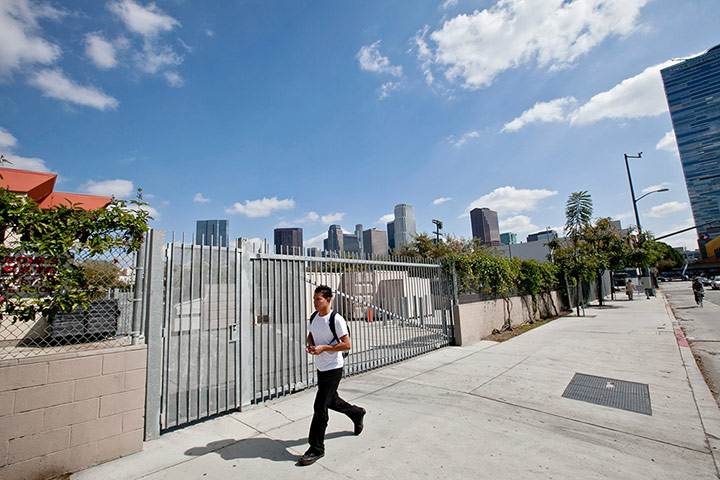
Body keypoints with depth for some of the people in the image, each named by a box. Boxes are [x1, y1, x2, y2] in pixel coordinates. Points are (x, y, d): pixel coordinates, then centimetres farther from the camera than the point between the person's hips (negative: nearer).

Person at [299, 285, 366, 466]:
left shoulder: (336, 319, -20)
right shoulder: (314, 317, 2)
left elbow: (347, 344, -19)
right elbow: (311, 334, 17)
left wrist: (323, 348, -24)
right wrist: (309, 345, -5)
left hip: (333, 369, -8)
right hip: (321, 368, 8)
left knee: (320, 407, -4)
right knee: (332, 401, 22)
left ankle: (316, 449, 13)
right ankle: (357, 413, 47)